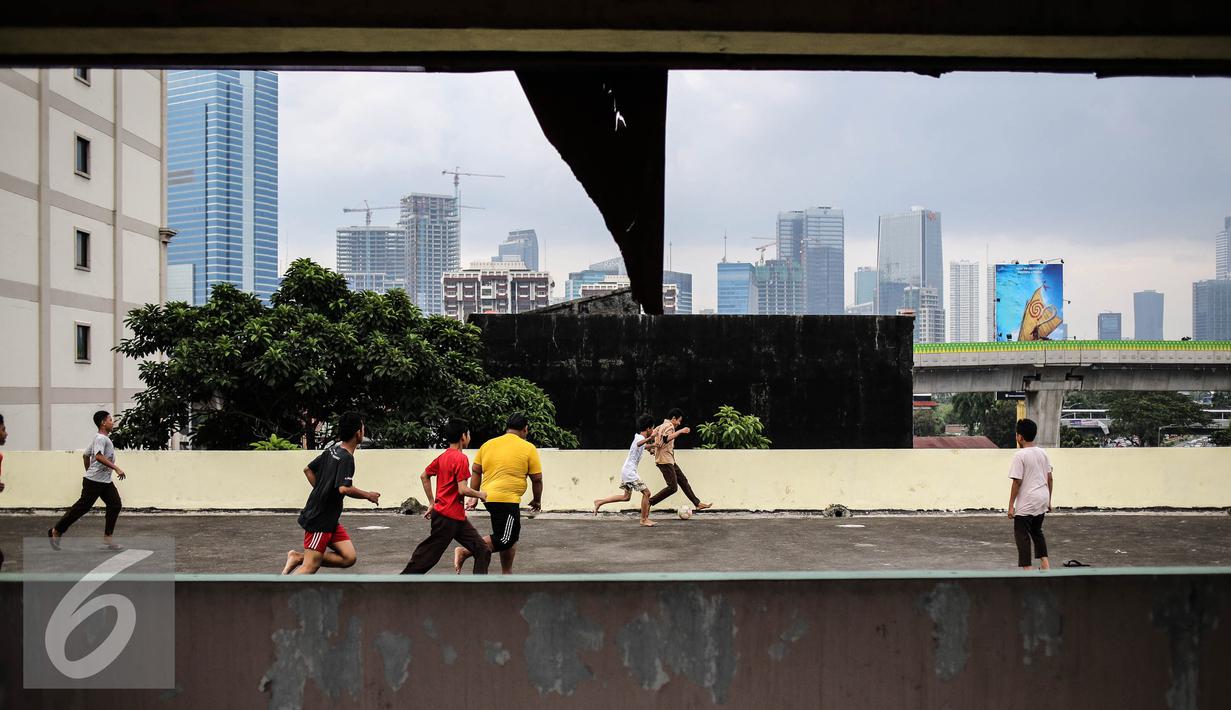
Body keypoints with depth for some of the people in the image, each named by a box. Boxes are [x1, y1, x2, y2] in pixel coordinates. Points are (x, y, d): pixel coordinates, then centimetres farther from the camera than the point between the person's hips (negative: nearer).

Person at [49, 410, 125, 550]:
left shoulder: (105, 438, 16)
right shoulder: (100, 438, -15)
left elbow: (85, 455, 25)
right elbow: (99, 456, -32)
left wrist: (89, 471, 30)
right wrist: (116, 468, -34)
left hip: (105, 481, 10)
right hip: (94, 481, -10)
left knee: (115, 505, 0)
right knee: (82, 507, -3)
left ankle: (107, 540, 1)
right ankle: (56, 531, 11)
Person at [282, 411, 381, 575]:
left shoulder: (332, 449, 9)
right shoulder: (346, 458, -18)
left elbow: (308, 469, 18)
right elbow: (344, 489, -30)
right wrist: (368, 495, -15)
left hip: (329, 519, 9)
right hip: (319, 520, -9)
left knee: (349, 558, 4)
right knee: (311, 567, -6)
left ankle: (298, 557, 6)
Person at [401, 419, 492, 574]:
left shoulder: (443, 456, 10)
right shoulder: (461, 458, -16)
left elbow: (424, 476, 17)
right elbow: (463, 489, -23)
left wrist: (432, 502, 20)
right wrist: (480, 494, -5)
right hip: (449, 517, -9)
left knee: (482, 551, 6)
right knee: (428, 556, -1)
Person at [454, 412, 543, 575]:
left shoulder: (488, 444, 13)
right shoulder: (528, 448, -1)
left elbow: (475, 471, 13)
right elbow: (537, 479, 2)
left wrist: (474, 496, 20)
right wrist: (537, 501, 16)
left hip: (488, 497, 7)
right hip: (507, 500, -7)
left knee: (511, 536, 19)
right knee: (504, 540, -4)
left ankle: (506, 574, 22)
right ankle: (464, 551, -13)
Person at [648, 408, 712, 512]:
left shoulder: (662, 426, 18)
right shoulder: (669, 426, -13)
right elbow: (666, 439, -33)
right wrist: (680, 431, -32)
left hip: (669, 460, 11)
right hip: (665, 460, -11)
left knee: (683, 480, 12)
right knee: (673, 487, -12)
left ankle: (698, 504, 17)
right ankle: (648, 503, -11)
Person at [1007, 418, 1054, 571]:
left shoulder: (1020, 455, -14)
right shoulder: (1042, 453, 7)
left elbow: (1017, 481, -15)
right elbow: (1049, 478, 10)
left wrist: (1011, 505, -11)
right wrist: (1049, 500, 19)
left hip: (1026, 502, -7)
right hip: (1042, 500, 7)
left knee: (1021, 534, 0)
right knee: (1037, 531, 22)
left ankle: (1027, 568, -4)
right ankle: (1045, 565, 20)